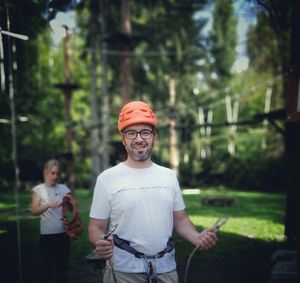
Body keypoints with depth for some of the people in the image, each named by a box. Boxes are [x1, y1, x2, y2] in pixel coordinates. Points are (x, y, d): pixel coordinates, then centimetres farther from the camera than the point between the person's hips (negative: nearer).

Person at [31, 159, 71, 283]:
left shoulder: (63, 188, 5)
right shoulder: (38, 189, 0)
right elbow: (34, 211, -11)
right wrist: (49, 205, -28)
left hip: (63, 233, 2)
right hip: (46, 235, -2)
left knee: (62, 266, 11)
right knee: (46, 266, 8)